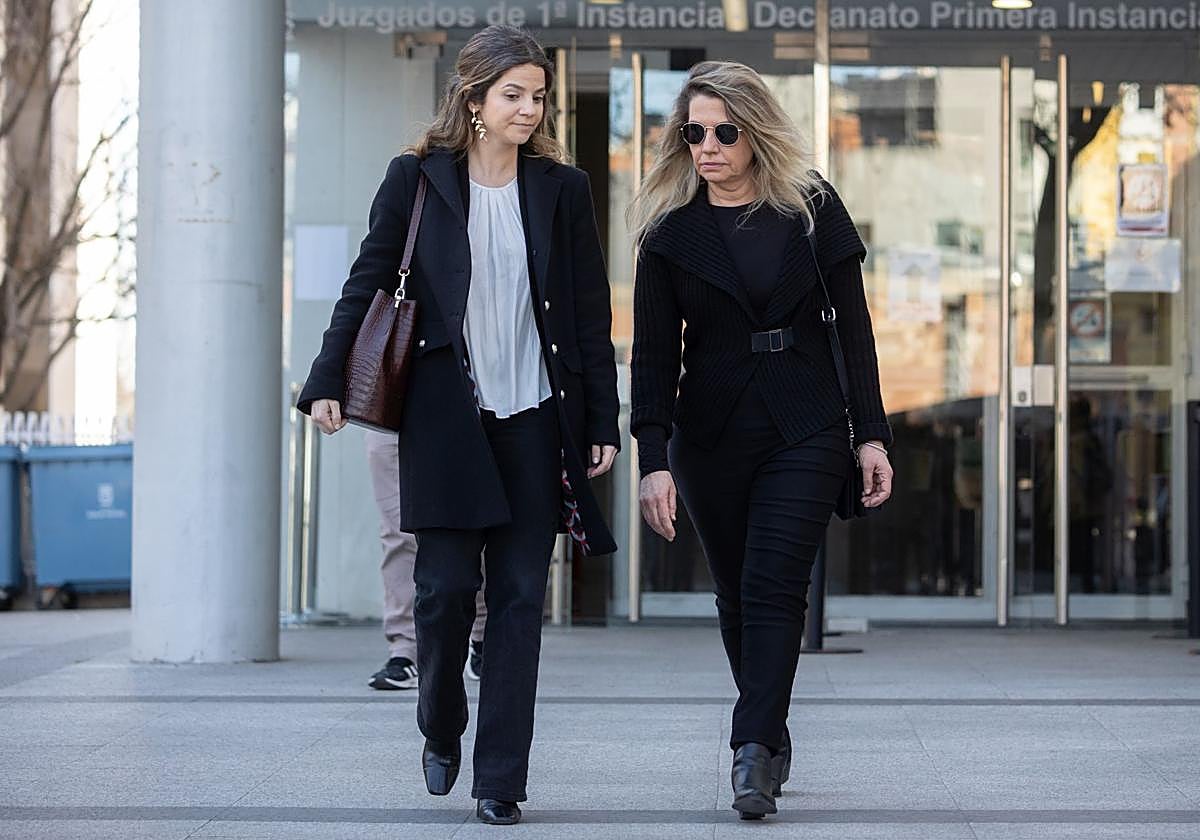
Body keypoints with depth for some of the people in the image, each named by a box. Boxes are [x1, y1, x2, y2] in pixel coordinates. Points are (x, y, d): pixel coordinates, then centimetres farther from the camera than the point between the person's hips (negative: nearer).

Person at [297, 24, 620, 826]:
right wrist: (328, 382, -4)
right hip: (445, 417, -1)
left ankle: (500, 780, 5)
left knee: (520, 597, 0)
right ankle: (441, 733, 24)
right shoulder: (418, 179, 2)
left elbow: (591, 315, 7)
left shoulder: (562, 188, 6)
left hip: (535, 420, 1)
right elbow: (368, 283, 5)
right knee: (446, 585, -3)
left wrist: (604, 423, 4)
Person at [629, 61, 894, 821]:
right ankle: (770, 736, 23)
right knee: (737, 594, 9)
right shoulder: (671, 231, 2)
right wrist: (653, 460, -11)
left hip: (806, 430, -2)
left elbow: (853, 327, 4)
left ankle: (754, 751, -21)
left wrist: (872, 435, 0)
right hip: (711, 437, 2)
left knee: (773, 585, -14)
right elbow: (654, 353, -1)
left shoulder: (814, 210, 2)